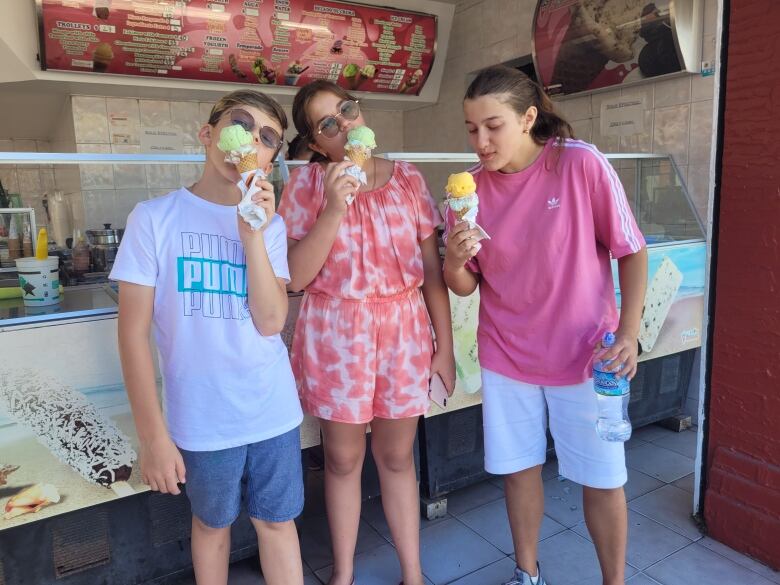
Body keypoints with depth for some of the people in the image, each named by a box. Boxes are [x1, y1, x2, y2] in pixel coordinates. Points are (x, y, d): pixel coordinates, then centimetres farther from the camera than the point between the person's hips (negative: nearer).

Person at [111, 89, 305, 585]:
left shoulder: (271, 225, 1)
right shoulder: (155, 217, -8)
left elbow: (271, 322, -10)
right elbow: (133, 332, -8)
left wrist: (253, 232, -17)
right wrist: (153, 434, -9)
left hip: (274, 412, 2)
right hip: (202, 419, -2)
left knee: (277, 522, 17)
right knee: (213, 524, 19)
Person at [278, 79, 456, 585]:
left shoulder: (407, 179, 1)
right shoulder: (307, 184, -4)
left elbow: (432, 269, 2)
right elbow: (295, 277, -11)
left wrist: (445, 345, 1)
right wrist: (334, 208, -20)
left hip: (404, 330, 1)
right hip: (336, 333, -1)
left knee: (397, 456, 14)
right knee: (343, 458, 14)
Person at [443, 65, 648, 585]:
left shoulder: (582, 164, -14)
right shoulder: (471, 188, -4)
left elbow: (632, 252, -7)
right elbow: (464, 286, 0)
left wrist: (628, 336, -15)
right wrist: (455, 260, -22)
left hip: (584, 354, -2)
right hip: (506, 356, 3)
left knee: (602, 479, 10)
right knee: (520, 468, 16)